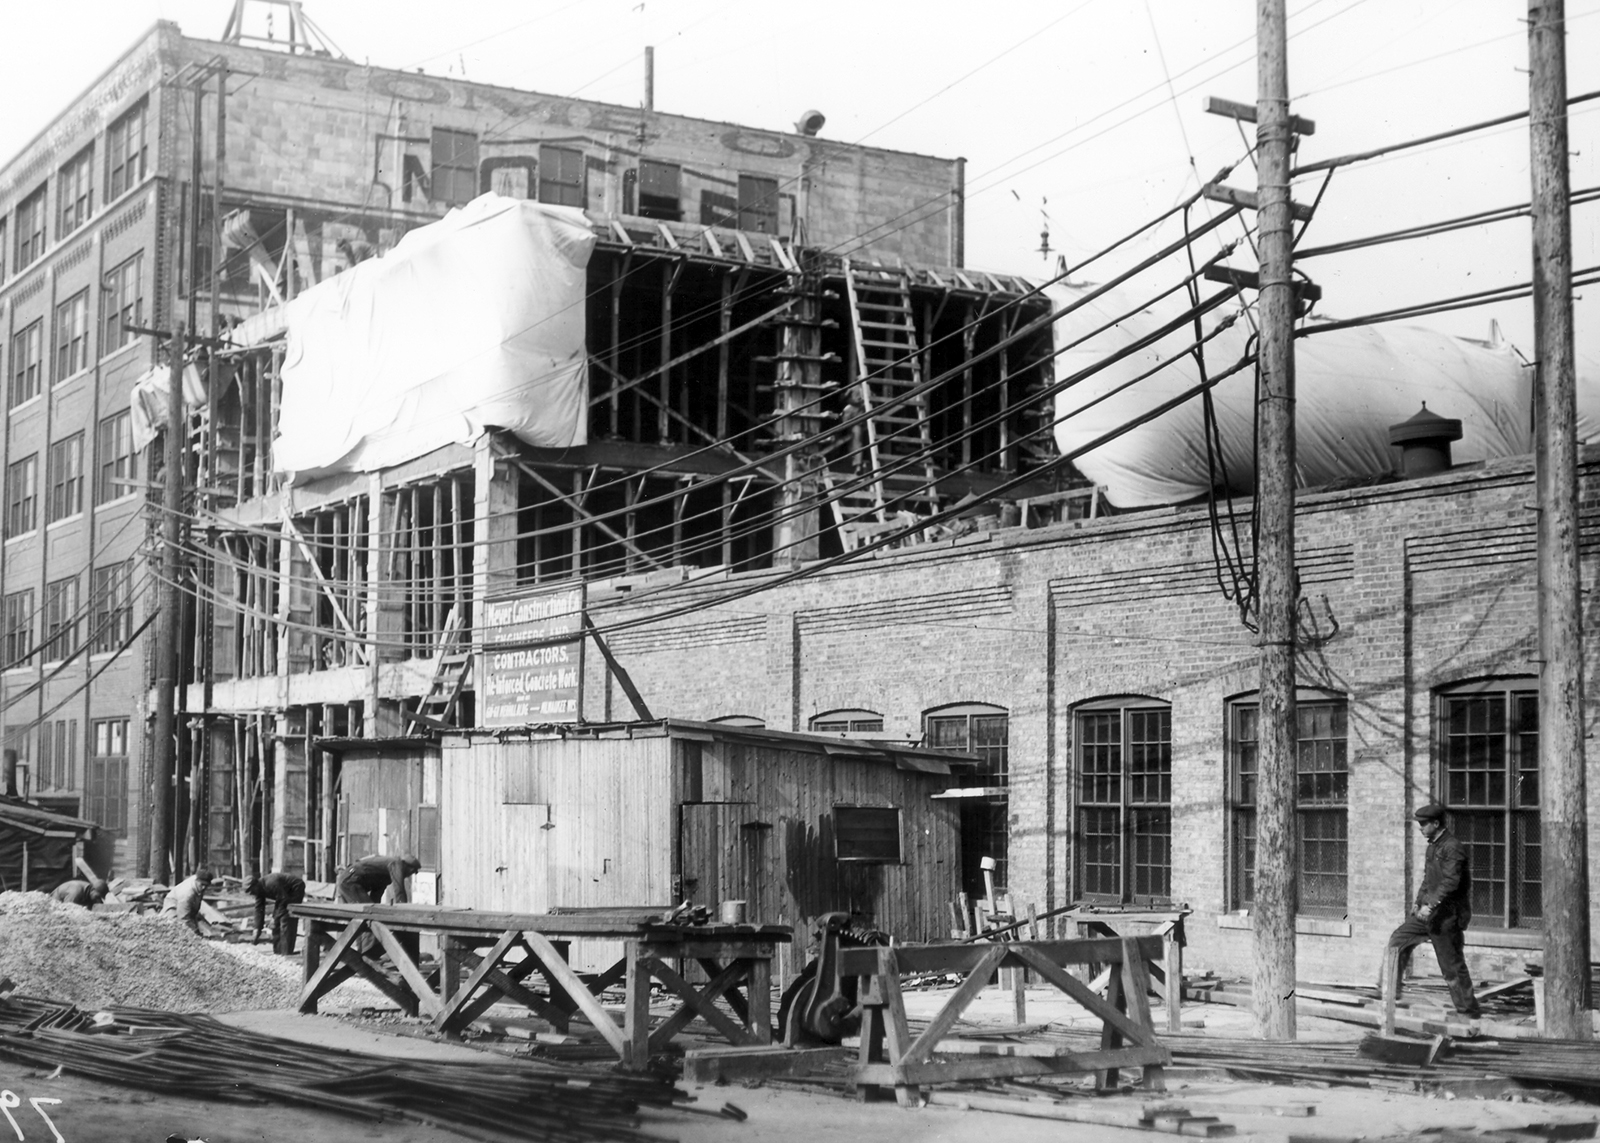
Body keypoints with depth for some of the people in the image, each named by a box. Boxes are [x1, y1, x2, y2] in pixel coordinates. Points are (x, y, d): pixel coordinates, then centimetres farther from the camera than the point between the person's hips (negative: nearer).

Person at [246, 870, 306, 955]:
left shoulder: (271, 884, -34)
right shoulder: (259, 890, -6)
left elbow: (283, 901, -29)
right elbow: (259, 909, -3)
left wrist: (274, 919, -25)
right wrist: (257, 928, -8)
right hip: (286, 892, 9)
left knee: (286, 919, -16)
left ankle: (287, 951, -16)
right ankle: (277, 950, 9)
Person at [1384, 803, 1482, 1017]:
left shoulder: (1452, 847, -16)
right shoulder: (1432, 846, 14)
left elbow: (1450, 881, -25)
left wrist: (1431, 904, -29)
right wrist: (1419, 902, 11)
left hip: (1447, 914, -9)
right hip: (1429, 911, 9)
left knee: (1452, 964, -3)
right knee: (1398, 939, 8)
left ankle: (1470, 1010, 6)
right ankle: (1391, 991, 14)